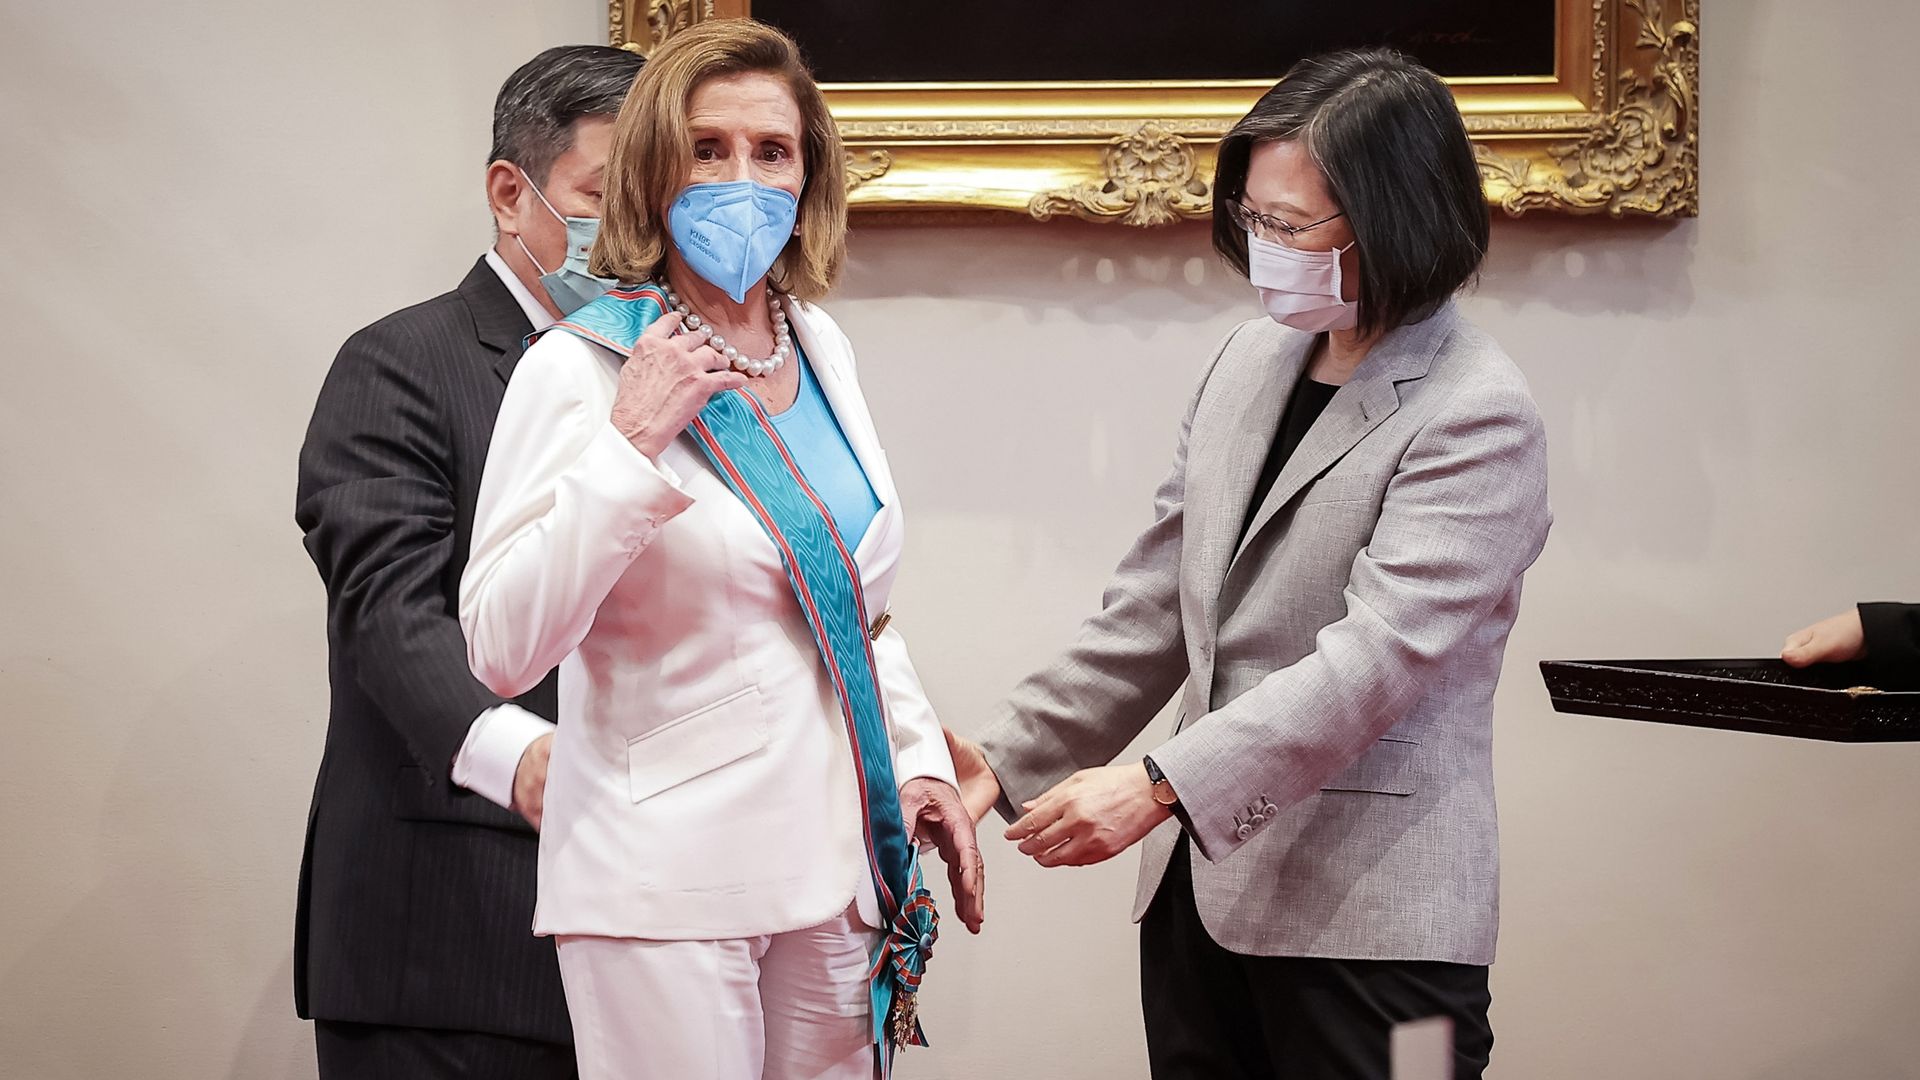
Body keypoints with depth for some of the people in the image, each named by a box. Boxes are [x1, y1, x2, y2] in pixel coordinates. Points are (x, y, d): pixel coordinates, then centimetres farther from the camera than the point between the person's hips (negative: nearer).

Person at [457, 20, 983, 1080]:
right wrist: (630, 445, -22)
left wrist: (919, 758, 10)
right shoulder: (579, 367, -9)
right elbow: (500, 651, -18)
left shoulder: (820, 348, 10)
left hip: (833, 863, 6)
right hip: (666, 887, -6)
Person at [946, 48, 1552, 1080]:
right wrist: (1011, 757, 9)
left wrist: (1162, 786, -27)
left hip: (1366, 918, -7)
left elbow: (1379, 650, -22)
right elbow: (1157, 597, 15)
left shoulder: (1477, 416, -13)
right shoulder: (1253, 356, 11)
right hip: (1200, 881, 7)